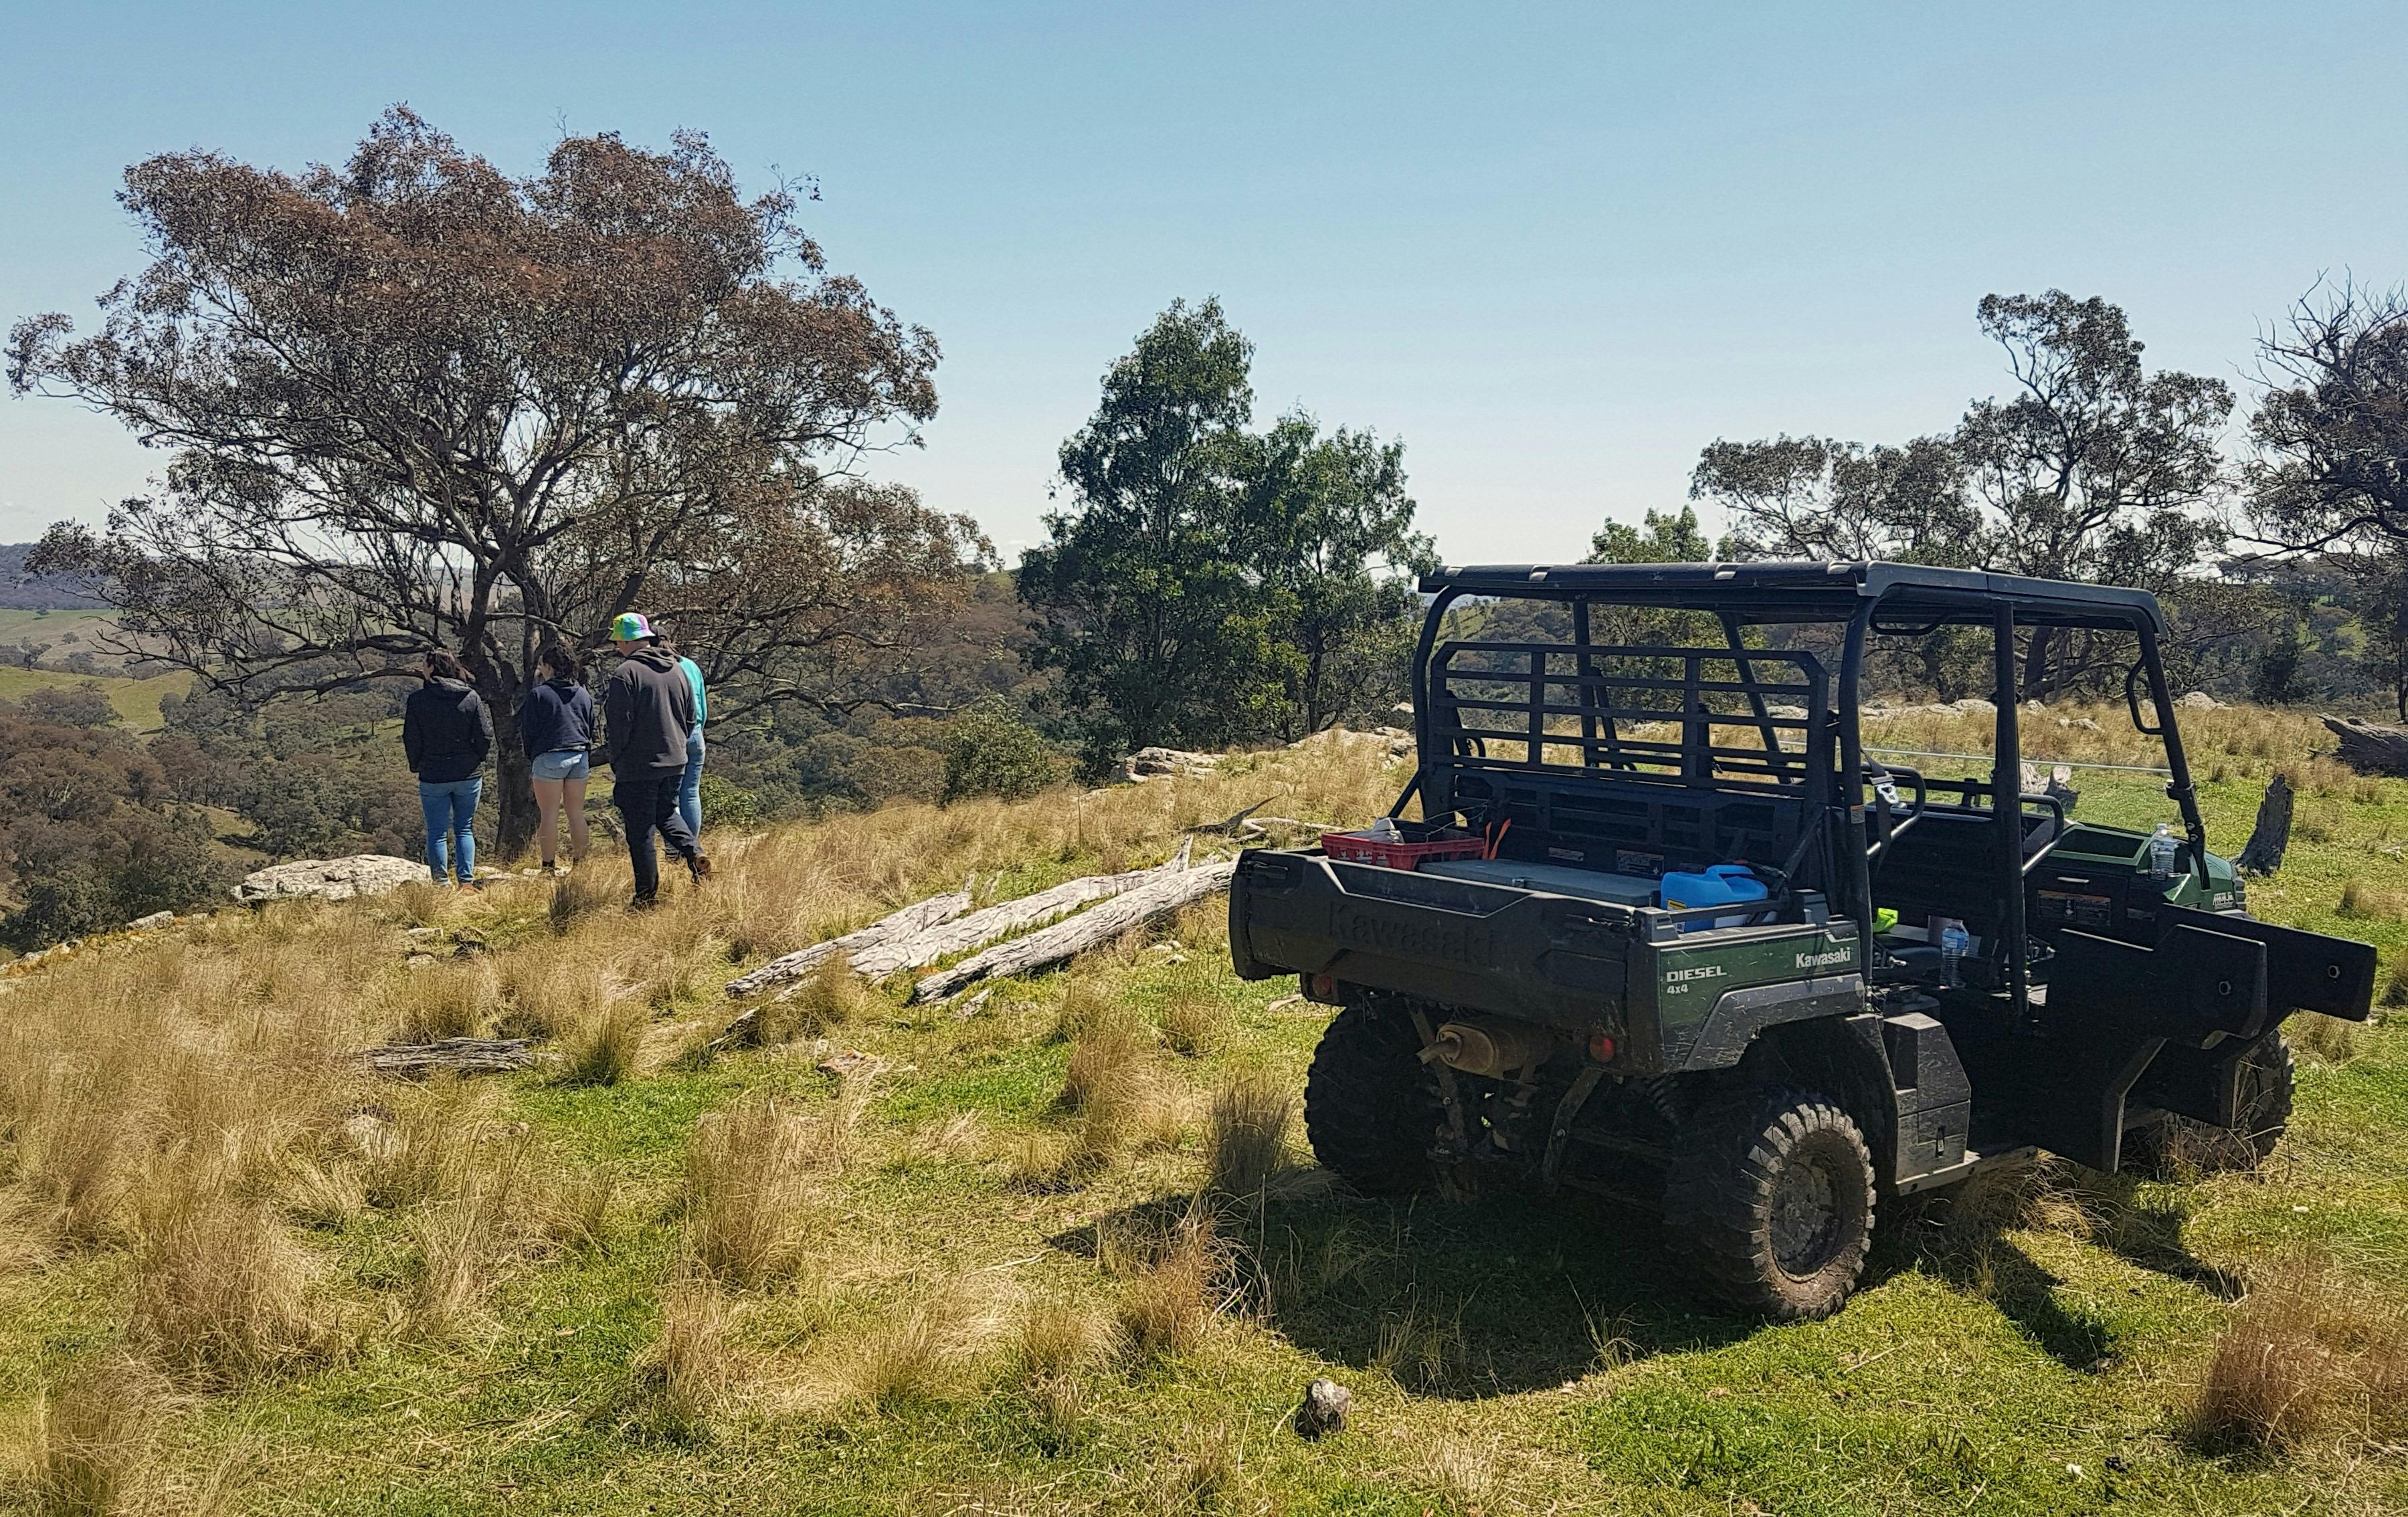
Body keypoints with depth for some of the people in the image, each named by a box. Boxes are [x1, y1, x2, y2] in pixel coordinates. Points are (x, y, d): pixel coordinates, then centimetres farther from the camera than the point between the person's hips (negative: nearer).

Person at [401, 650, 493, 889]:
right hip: (469, 776, 2)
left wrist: (417, 767, 13)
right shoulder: (472, 697, -3)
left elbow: (411, 740, -3)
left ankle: (441, 884, 6)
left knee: (437, 833, 7)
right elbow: (485, 737, -3)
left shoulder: (418, 699, -7)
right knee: (464, 829, 12)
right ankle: (467, 881, 4)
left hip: (433, 777, -2)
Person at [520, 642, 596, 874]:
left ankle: (549, 867, -3)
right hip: (580, 756, 5)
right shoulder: (584, 695, 12)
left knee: (548, 815, -2)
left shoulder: (538, 694, -5)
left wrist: (532, 759, 11)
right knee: (577, 813, 9)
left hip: (549, 757, -5)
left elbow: (528, 733, -2)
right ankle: (579, 864, 11)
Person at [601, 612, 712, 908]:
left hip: (638, 767, -6)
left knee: (641, 832, 2)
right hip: (675, 762, 7)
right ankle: (694, 853, 1)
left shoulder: (625, 673, -14)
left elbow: (618, 725, -14)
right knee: (667, 812, 25)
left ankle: (647, 896, 5)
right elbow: (691, 718, 14)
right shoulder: (677, 670, 8)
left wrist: (616, 764, -4)